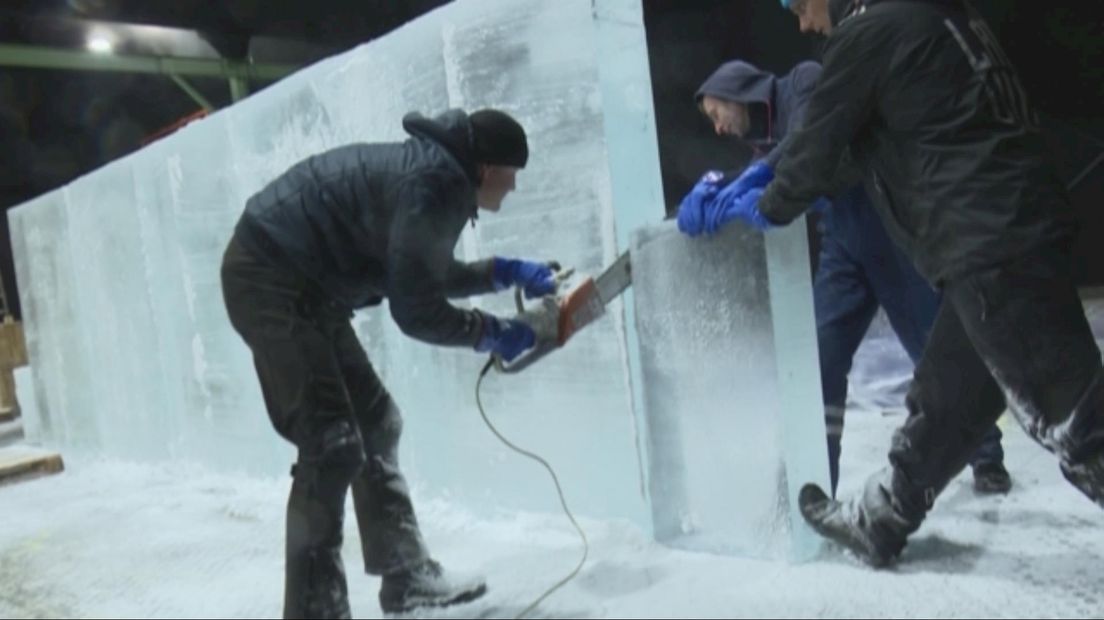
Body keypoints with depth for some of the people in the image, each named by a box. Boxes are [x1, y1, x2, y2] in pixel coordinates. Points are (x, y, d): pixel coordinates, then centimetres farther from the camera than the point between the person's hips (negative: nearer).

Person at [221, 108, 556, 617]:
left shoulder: (434, 169, 11)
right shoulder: (435, 185, -21)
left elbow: (423, 275, 21)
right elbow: (417, 311, -21)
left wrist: (502, 272, 17)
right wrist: (492, 333, -7)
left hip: (300, 287, 11)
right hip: (271, 284, -11)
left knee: (374, 423, 13)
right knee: (333, 446, -13)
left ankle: (407, 576, 23)